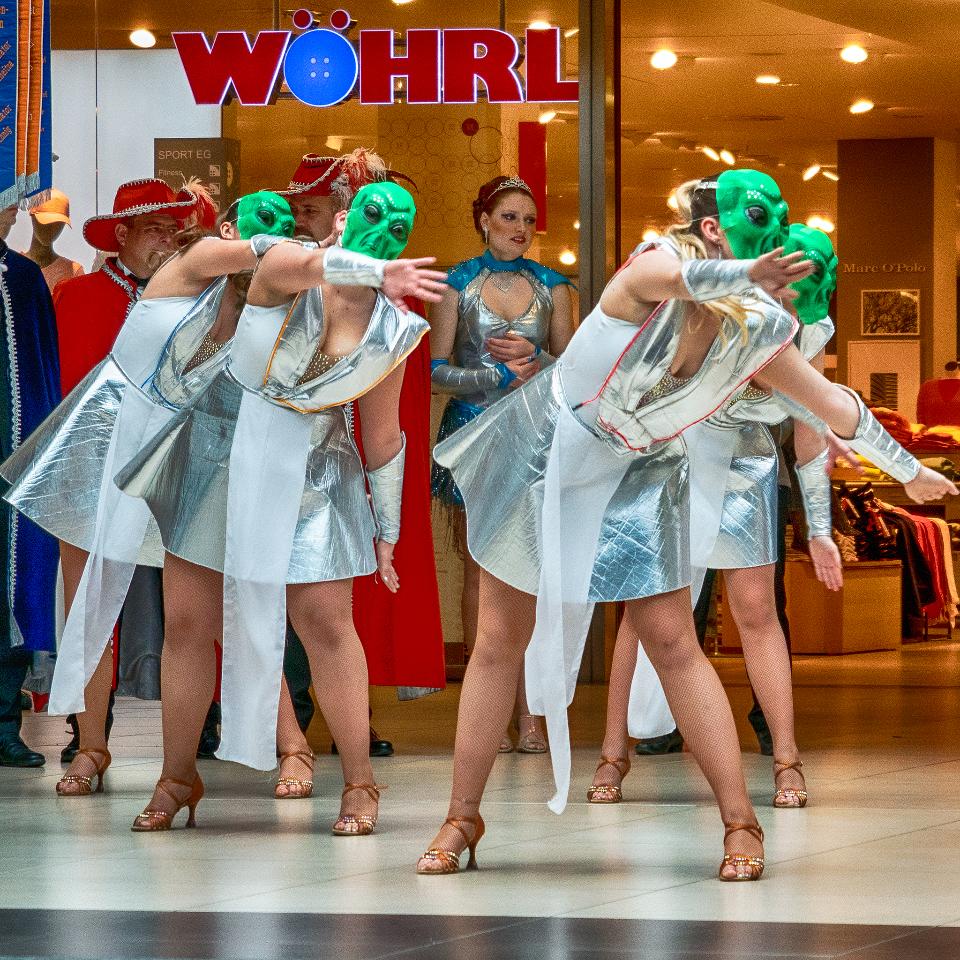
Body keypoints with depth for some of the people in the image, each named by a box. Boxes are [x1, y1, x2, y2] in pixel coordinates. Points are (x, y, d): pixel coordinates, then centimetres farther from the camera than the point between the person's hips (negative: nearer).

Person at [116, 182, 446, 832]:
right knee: (187, 620, 3)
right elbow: (320, 264, -42)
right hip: (219, 454, 0)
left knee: (325, 623, -7)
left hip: (311, 475, 0)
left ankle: (359, 782, 5)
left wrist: (387, 529, 8)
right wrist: (382, 273, -56)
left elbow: (384, 438, 4)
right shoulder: (284, 267, -15)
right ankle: (178, 778, 17)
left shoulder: (392, 332, -8)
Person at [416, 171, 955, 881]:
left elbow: (834, 403, 5)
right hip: (547, 453, -2)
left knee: (674, 644, -7)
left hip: (636, 481, 3)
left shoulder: (756, 331, -10)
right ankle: (462, 818, 15)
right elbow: (682, 275, -49)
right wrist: (743, 275, -66)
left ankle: (741, 822, -1)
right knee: (499, 644, 4)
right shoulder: (653, 268, -23)